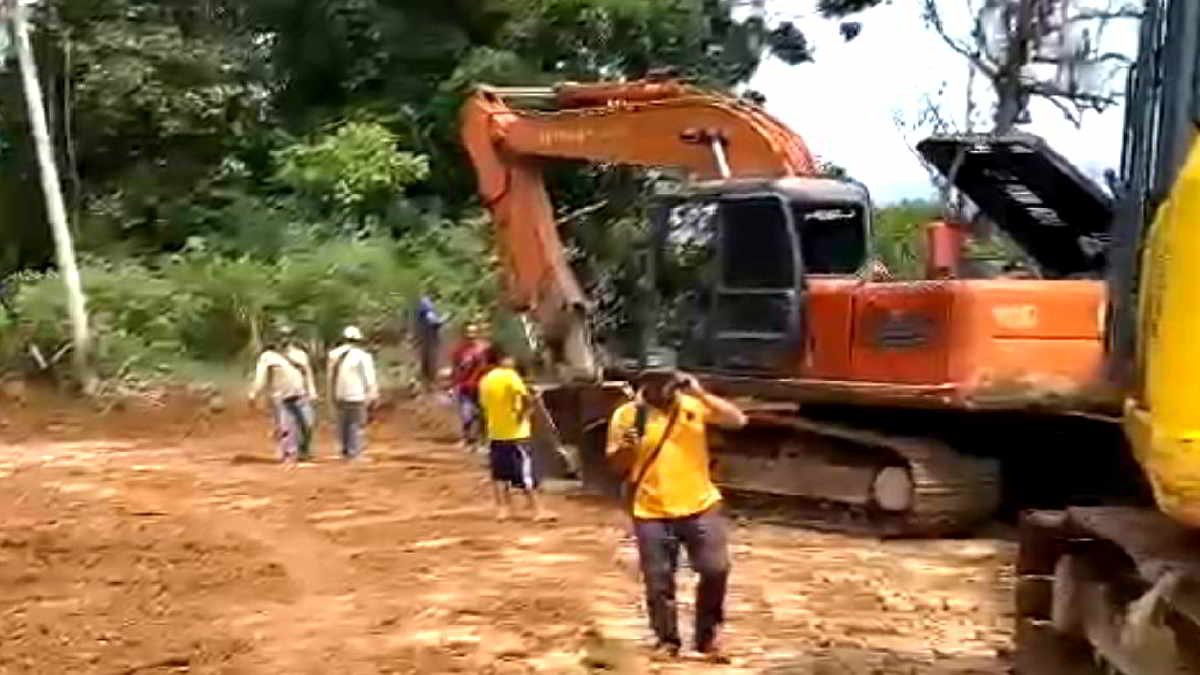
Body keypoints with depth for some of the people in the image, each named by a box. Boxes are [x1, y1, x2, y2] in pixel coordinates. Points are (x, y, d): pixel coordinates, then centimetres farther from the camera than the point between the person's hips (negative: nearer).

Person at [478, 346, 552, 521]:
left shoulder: (485, 381, 7)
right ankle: (537, 511, 0)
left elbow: (485, 405, 14)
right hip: (515, 432, -6)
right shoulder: (509, 375, -11)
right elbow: (526, 398, -24)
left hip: (495, 433, 6)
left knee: (499, 474, 12)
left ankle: (502, 509, 12)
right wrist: (525, 412, -10)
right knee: (525, 474, -2)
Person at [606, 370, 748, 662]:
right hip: (652, 514, -1)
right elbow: (617, 465, 3)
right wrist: (626, 447, -19)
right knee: (659, 582, 4)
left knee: (715, 570, 0)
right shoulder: (626, 415, -3)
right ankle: (667, 641, 23)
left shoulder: (693, 404, 0)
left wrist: (702, 395, -16)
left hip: (701, 507, 1)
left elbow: (737, 420, -9)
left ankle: (707, 635, 20)